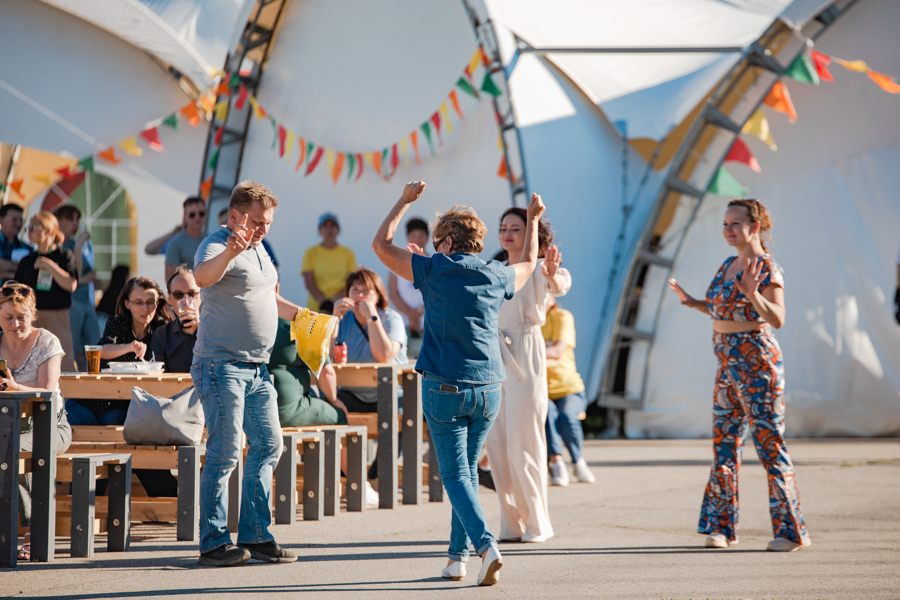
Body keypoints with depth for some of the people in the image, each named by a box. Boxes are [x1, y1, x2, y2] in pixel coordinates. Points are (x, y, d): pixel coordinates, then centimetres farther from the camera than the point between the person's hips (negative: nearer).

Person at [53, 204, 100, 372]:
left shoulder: (82, 244, 16)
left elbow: (92, 273, 16)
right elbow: (74, 274, -16)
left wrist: (84, 279, -6)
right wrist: (78, 245, -18)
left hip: (86, 302, 8)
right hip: (70, 304, -8)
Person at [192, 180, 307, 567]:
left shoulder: (258, 249, 18)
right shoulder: (217, 245, -11)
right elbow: (201, 277, -35)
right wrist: (230, 251, -53)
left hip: (257, 368, 9)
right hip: (222, 364, -9)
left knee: (267, 447, 9)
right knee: (225, 452, -11)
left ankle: (254, 535, 16)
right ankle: (213, 544, -6)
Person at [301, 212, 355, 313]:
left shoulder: (348, 254, 11)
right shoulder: (311, 253, 8)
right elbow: (309, 283, 1)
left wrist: (334, 300, -11)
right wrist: (323, 302, -13)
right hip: (316, 307, -1)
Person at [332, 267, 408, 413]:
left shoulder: (391, 319, -2)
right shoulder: (344, 320, 7)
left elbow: (384, 357, -22)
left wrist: (371, 316, -19)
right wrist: (335, 318, -12)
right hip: (352, 395, 2)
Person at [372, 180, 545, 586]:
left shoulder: (435, 270, -5)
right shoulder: (497, 277, 7)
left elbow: (381, 244, 4)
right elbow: (528, 264, 31)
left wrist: (405, 202, 14)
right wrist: (533, 219, 43)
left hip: (445, 388, -4)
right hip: (488, 389, 4)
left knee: (455, 475, -2)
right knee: (468, 470, 16)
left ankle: (486, 544, -22)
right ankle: (458, 556, 17)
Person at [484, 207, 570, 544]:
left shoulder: (537, 270, -3)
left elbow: (561, 284, -26)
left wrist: (553, 277, -50)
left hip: (525, 361, -6)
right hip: (494, 360, 6)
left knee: (523, 446, -6)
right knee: (495, 444, 4)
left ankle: (537, 524, 5)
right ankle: (511, 524, 12)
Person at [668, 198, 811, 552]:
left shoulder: (767, 268, -12)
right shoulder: (728, 265, 14)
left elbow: (777, 320, -20)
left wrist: (753, 294, -34)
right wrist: (692, 303, 15)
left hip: (757, 363, -9)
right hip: (727, 364, 9)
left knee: (769, 444, -6)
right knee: (724, 444, 8)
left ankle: (791, 530, -2)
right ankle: (721, 526, 14)